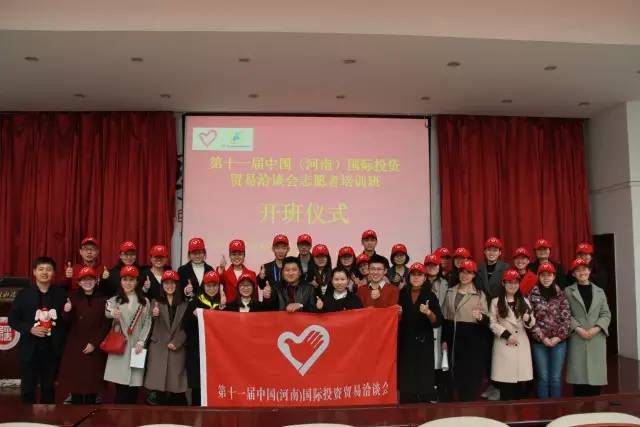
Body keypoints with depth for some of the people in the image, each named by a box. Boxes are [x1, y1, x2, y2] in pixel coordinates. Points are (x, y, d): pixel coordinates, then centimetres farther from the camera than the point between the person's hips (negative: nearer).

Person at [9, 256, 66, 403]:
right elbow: (12, 320, 0)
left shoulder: (61, 294, 1)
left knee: (49, 388, 12)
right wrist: (30, 329, -14)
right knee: (27, 389, 6)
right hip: (30, 349, -1)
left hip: (52, 349, 1)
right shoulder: (23, 294, 0)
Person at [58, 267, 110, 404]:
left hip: (95, 348, -1)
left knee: (92, 382, 2)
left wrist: (94, 343, -8)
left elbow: (106, 324, 0)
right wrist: (66, 312, -21)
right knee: (75, 381, 1)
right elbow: (67, 322, 0)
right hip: (75, 346, 1)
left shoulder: (103, 299, 2)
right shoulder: (73, 297, 4)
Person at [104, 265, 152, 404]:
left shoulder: (144, 301, 11)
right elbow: (107, 312, -13)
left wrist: (141, 342, -7)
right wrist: (112, 313, -37)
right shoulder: (114, 300, 9)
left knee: (133, 385, -1)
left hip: (136, 347, 1)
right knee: (121, 385, -6)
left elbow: (147, 323, 6)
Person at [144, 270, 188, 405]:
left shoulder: (184, 304, 10)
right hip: (158, 347, 0)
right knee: (158, 382, -9)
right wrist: (154, 315, -24)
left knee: (175, 384, -2)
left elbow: (186, 327, 6)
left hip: (177, 348, 1)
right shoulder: (156, 302, 8)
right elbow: (151, 325, -3)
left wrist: (176, 343, -7)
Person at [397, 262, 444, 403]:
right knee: (406, 378, 1)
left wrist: (429, 313, -24)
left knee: (424, 378, -6)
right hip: (405, 343, 2)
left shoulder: (430, 296, 0)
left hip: (424, 343, -2)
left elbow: (438, 322, -7)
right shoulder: (402, 294, 6)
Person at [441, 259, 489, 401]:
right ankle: (457, 400, 18)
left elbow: (486, 319, -4)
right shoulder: (450, 292, 9)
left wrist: (480, 317, -27)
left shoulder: (479, 294, -1)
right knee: (456, 371, 7)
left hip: (473, 338, -3)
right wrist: (444, 340, 8)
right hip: (454, 337, 3)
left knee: (471, 372, -1)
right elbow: (446, 318, 12)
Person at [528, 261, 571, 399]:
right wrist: (542, 337, -9)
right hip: (539, 342, -1)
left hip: (559, 341, 1)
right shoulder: (532, 295, -1)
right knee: (543, 377, 4)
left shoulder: (560, 294, 4)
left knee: (555, 377, 6)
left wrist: (558, 337, -7)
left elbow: (566, 318, 1)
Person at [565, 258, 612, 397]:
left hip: (597, 338, 2)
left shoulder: (599, 291, 13)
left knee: (596, 374, 1)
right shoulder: (568, 291, 6)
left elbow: (606, 314, 6)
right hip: (577, 338, -2)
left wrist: (596, 329, -9)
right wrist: (579, 329, -14)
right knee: (579, 375, -3)